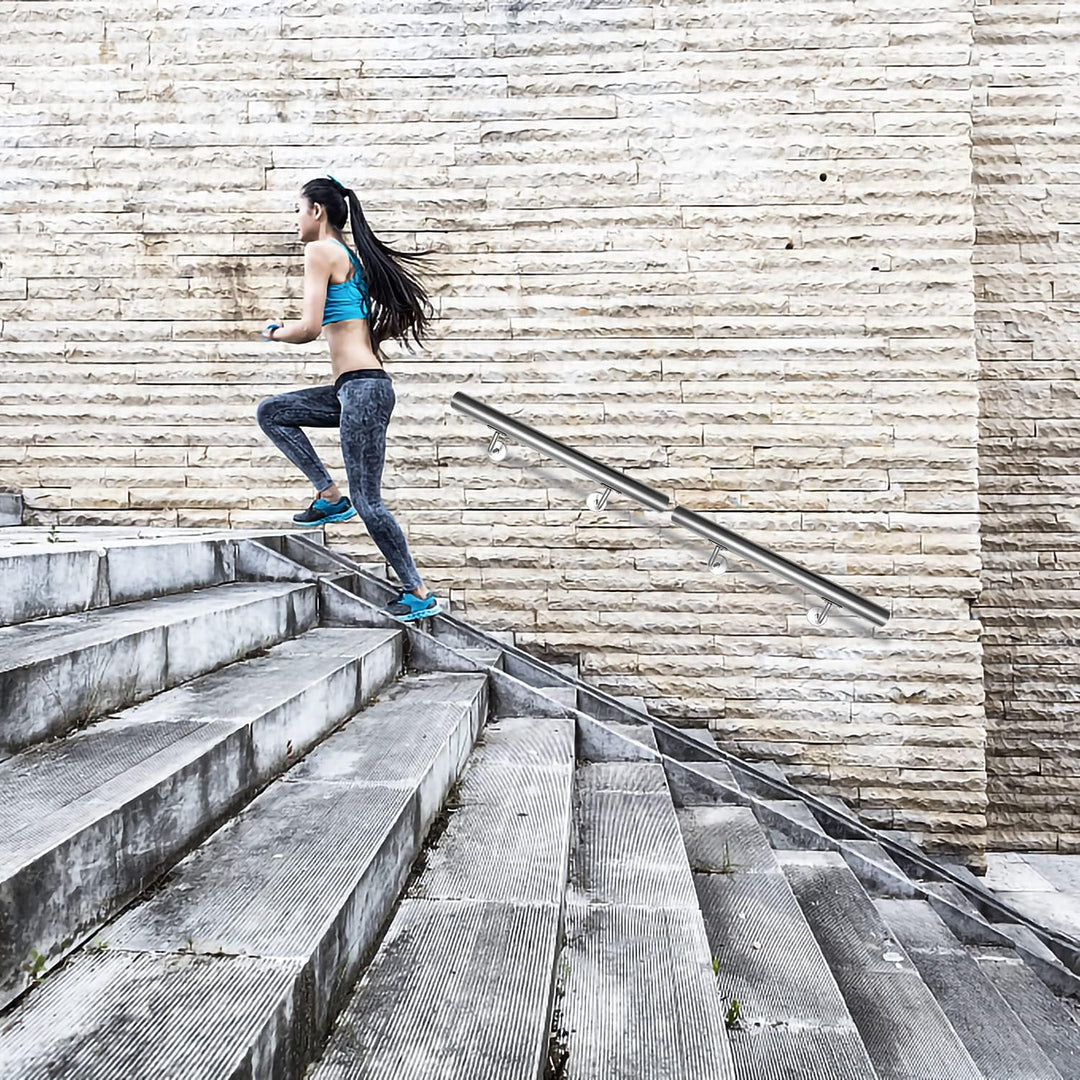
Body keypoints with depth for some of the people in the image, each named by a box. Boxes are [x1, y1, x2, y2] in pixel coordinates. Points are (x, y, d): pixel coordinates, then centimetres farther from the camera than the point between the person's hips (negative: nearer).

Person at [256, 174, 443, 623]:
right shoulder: (353, 257, 20)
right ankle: (329, 496, 10)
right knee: (271, 412, 18)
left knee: (367, 502, -5)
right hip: (356, 388, 10)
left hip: (362, 388, -10)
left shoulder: (321, 250, -5)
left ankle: (419, 594, 4)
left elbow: (309, 328, -13)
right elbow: (410, 309, 22)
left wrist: (274, 332, 7)